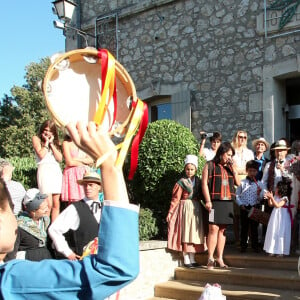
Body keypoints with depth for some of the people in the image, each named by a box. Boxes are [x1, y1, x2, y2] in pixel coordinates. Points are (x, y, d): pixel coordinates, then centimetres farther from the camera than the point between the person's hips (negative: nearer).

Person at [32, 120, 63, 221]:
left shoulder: (55, 141, 21)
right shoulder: (36, 138, 9)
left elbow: (60, 158, 6)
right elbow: (41, 155, -8)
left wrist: (51, 143, 3)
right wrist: (46, 142, 2)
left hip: (57, 171, 5)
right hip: (44, 169, -5)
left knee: (56, 204, 1)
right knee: (48, 204, -15)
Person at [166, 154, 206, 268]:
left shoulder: (198, 181, 8)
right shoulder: (181, 182, -4)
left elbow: (199, 197, 11)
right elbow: (175, 199, -6)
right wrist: (170, 213, -9)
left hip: (196, 209, 4)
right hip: (185, 209, -4)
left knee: (194, 234, 6)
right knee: (185, 234, -3)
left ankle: (192, 259, 13)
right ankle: (186, 260, 3)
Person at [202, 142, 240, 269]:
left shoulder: (230, 167, 18)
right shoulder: (210, 165, 2)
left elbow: (238, 183, 11)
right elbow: (204, 183, -4)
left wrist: (233, 168, 1)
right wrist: (208, 200, -12)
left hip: (228, 202, 5)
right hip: (215, 202, -5)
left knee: (222, 230, 8)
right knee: (213, 229, -11)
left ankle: (220, 258, 13)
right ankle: (210, 258, -7)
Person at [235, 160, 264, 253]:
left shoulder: (259, 184, 2)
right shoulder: (242, 182, 1)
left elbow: (260, 199, 3)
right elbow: (237, 195, 3)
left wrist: (259, 194, -17)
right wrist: (241, 204, -7)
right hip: (244, 208, 0)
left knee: (254, 227, 8)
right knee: (244, 227, 8)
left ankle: (255, 245, 19)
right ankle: (243, 245, 17)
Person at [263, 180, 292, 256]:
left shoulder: (285, 198, -16)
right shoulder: (276, 197, 5)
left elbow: (277, 205, -26)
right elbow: (270, 204, 11)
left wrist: (272, 197, -31)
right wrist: (269, 198, -5)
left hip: (282, 218, -7)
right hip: (275, 218, 7)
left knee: (280, 234, -2)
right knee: (273, 233, 8)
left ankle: (281, 251, 6)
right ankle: (273, 250, 16)